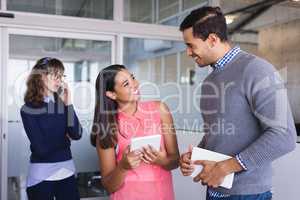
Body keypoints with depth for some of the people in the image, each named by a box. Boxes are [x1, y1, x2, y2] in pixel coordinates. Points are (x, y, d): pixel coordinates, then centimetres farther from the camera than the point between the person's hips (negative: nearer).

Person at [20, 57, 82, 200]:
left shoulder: (62, 104, 5)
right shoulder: (28, 109, -9)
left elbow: (77, 134, -8)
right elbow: (41, 148, -15)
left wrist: (68, 104, -13)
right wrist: (64, 138, -1)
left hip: (67, 170, 4)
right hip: (41, 174, -4)